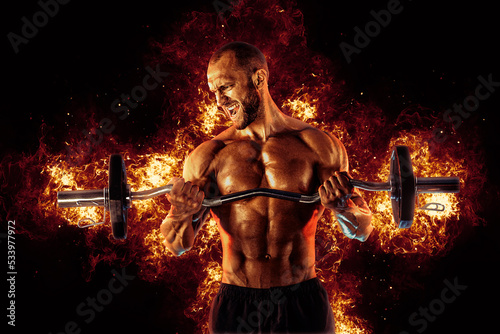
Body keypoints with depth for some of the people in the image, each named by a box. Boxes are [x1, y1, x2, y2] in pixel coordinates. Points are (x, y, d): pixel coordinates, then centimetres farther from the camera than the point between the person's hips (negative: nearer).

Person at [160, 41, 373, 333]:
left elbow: (362, 232, 1)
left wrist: (342, 208, -20)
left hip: (303, 306, 0)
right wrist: (183, 214, -20)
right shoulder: (209, 156, -1)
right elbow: (178, 246, 1)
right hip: (235, 308, 1)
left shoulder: (317, 145, -2)